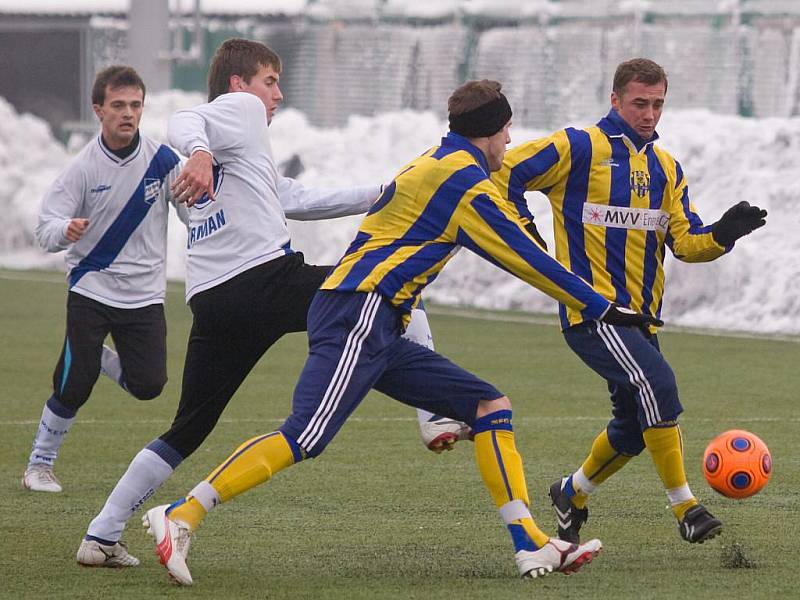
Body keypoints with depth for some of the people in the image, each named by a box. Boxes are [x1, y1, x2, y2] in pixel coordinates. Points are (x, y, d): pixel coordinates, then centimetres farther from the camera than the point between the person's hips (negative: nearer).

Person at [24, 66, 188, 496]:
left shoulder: (161, 160, -5)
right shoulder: (84, 167, -9)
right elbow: (45, 227, -12)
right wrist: (65, 230, -35)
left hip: (144, 294, 2)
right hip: (91, 288, -2)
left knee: (148, 385, -7)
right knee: (73, 387, -8)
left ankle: (102, 359, 25)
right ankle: (40, 463, 12)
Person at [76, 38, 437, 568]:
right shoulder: (241, 108, 6)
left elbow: (298, 200, 33)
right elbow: (183, 122, -15)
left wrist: (376, 196, 32)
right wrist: (201, 152, -37)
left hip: (211, 304, 8)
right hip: (269, 280, -8)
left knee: (187, 432, 14)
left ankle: (102, 537, 9)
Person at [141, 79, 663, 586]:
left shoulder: (436, 163, 21)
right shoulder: (465, 180, -6)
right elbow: (528, 260, -4)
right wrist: (604, 309, 3)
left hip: (380, 334, 10)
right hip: (360, 318, -10)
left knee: (492, 407, 6)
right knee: (304, 439, -21)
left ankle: (533, 547, 1)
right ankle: (181, 516, -21)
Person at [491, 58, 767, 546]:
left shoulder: (666, 167, 14)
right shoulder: (579, 148, -6)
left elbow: (686, 243, 7)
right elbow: (504, 173, -7)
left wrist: (723, 234, -12)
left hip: (640, 314, 8)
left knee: (636, 424, 11)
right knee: (657, 382, -25)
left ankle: (573, 494, 37)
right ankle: (685, 508, -20)